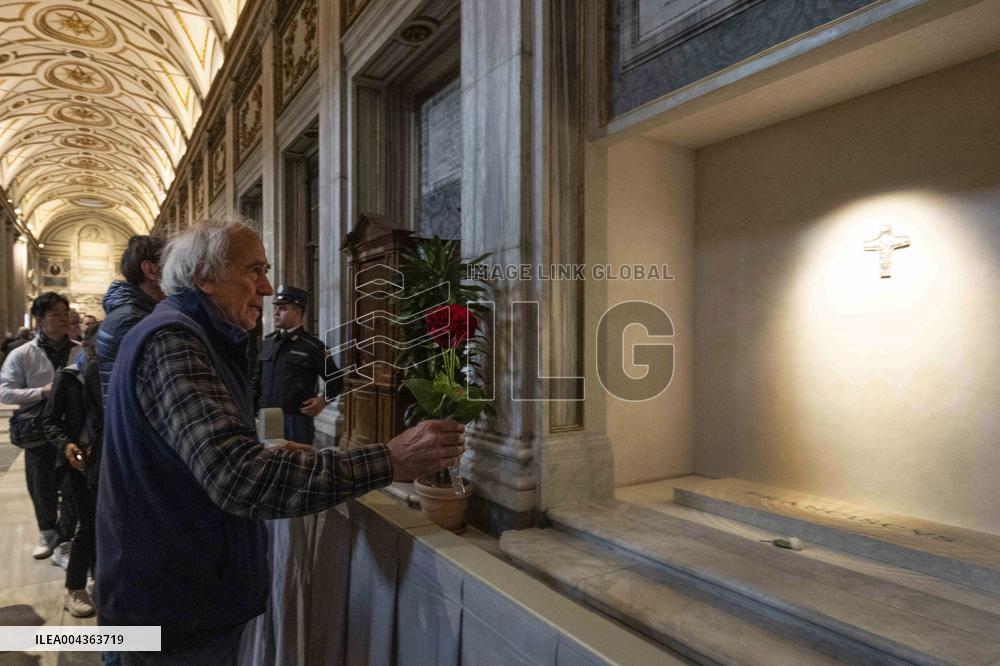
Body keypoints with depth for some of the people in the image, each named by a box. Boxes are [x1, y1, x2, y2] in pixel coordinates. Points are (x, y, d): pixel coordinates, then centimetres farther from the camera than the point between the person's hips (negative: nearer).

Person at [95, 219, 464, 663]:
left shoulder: (186, 337, 12)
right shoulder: (170, 342, -23)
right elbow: (238, 478, -36)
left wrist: (274, 457, 7)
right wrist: (388, 462, -36)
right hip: (173, 612, -10)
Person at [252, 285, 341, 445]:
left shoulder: (313, 346, -3)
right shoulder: (267, 342, 10)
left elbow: (334, 380, 6)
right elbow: (257, 379, 17)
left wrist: (323, 400, -7)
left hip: (296, 419, -4)